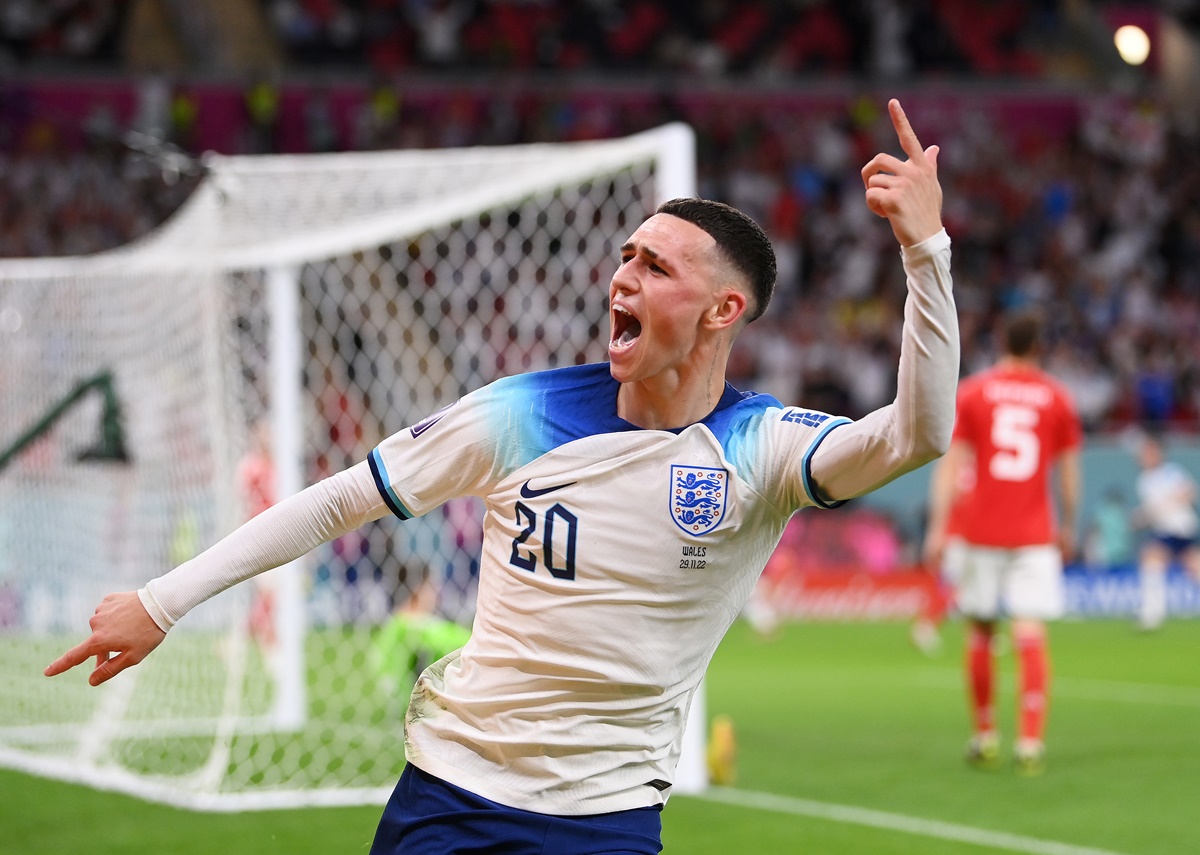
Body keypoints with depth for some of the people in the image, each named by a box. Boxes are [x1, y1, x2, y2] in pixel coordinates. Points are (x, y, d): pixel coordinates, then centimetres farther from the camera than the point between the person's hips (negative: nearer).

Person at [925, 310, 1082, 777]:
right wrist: (1068, 527, 20)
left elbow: (950, 463, -2)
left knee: (980, 635, 11)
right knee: (1031, 635, -5)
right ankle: (1031, 742, -14)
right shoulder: (1057, 397, 4)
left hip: (981, 531, 0)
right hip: (1035, 534, 0)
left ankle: (984, 736, 19)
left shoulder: (971, 392, 3)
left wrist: (937, 528, -2)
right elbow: (1068, 471, 8)